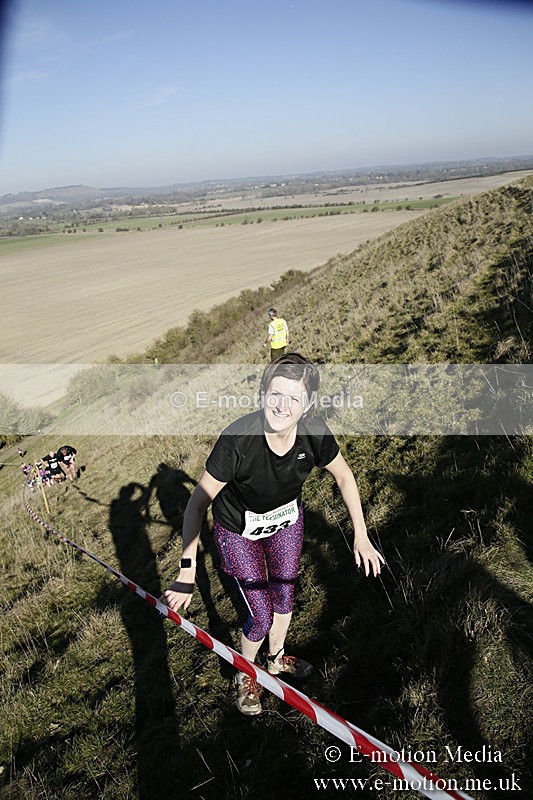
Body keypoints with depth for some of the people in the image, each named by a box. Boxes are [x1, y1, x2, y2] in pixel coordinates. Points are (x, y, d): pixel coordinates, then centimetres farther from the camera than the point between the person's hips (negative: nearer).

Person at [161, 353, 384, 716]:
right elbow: (199, 501, -28)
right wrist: (188, 571, -31)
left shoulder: (315, 431, -28)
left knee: (284, 597, 21)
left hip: (287, 520, 4)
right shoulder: (238, 438, -38)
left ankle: (276, 658, 53)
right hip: (239, 531, -3)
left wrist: (361, 535, -6)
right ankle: (245, 674, 36)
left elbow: (344, 476, -7)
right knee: (262, 616, 1)